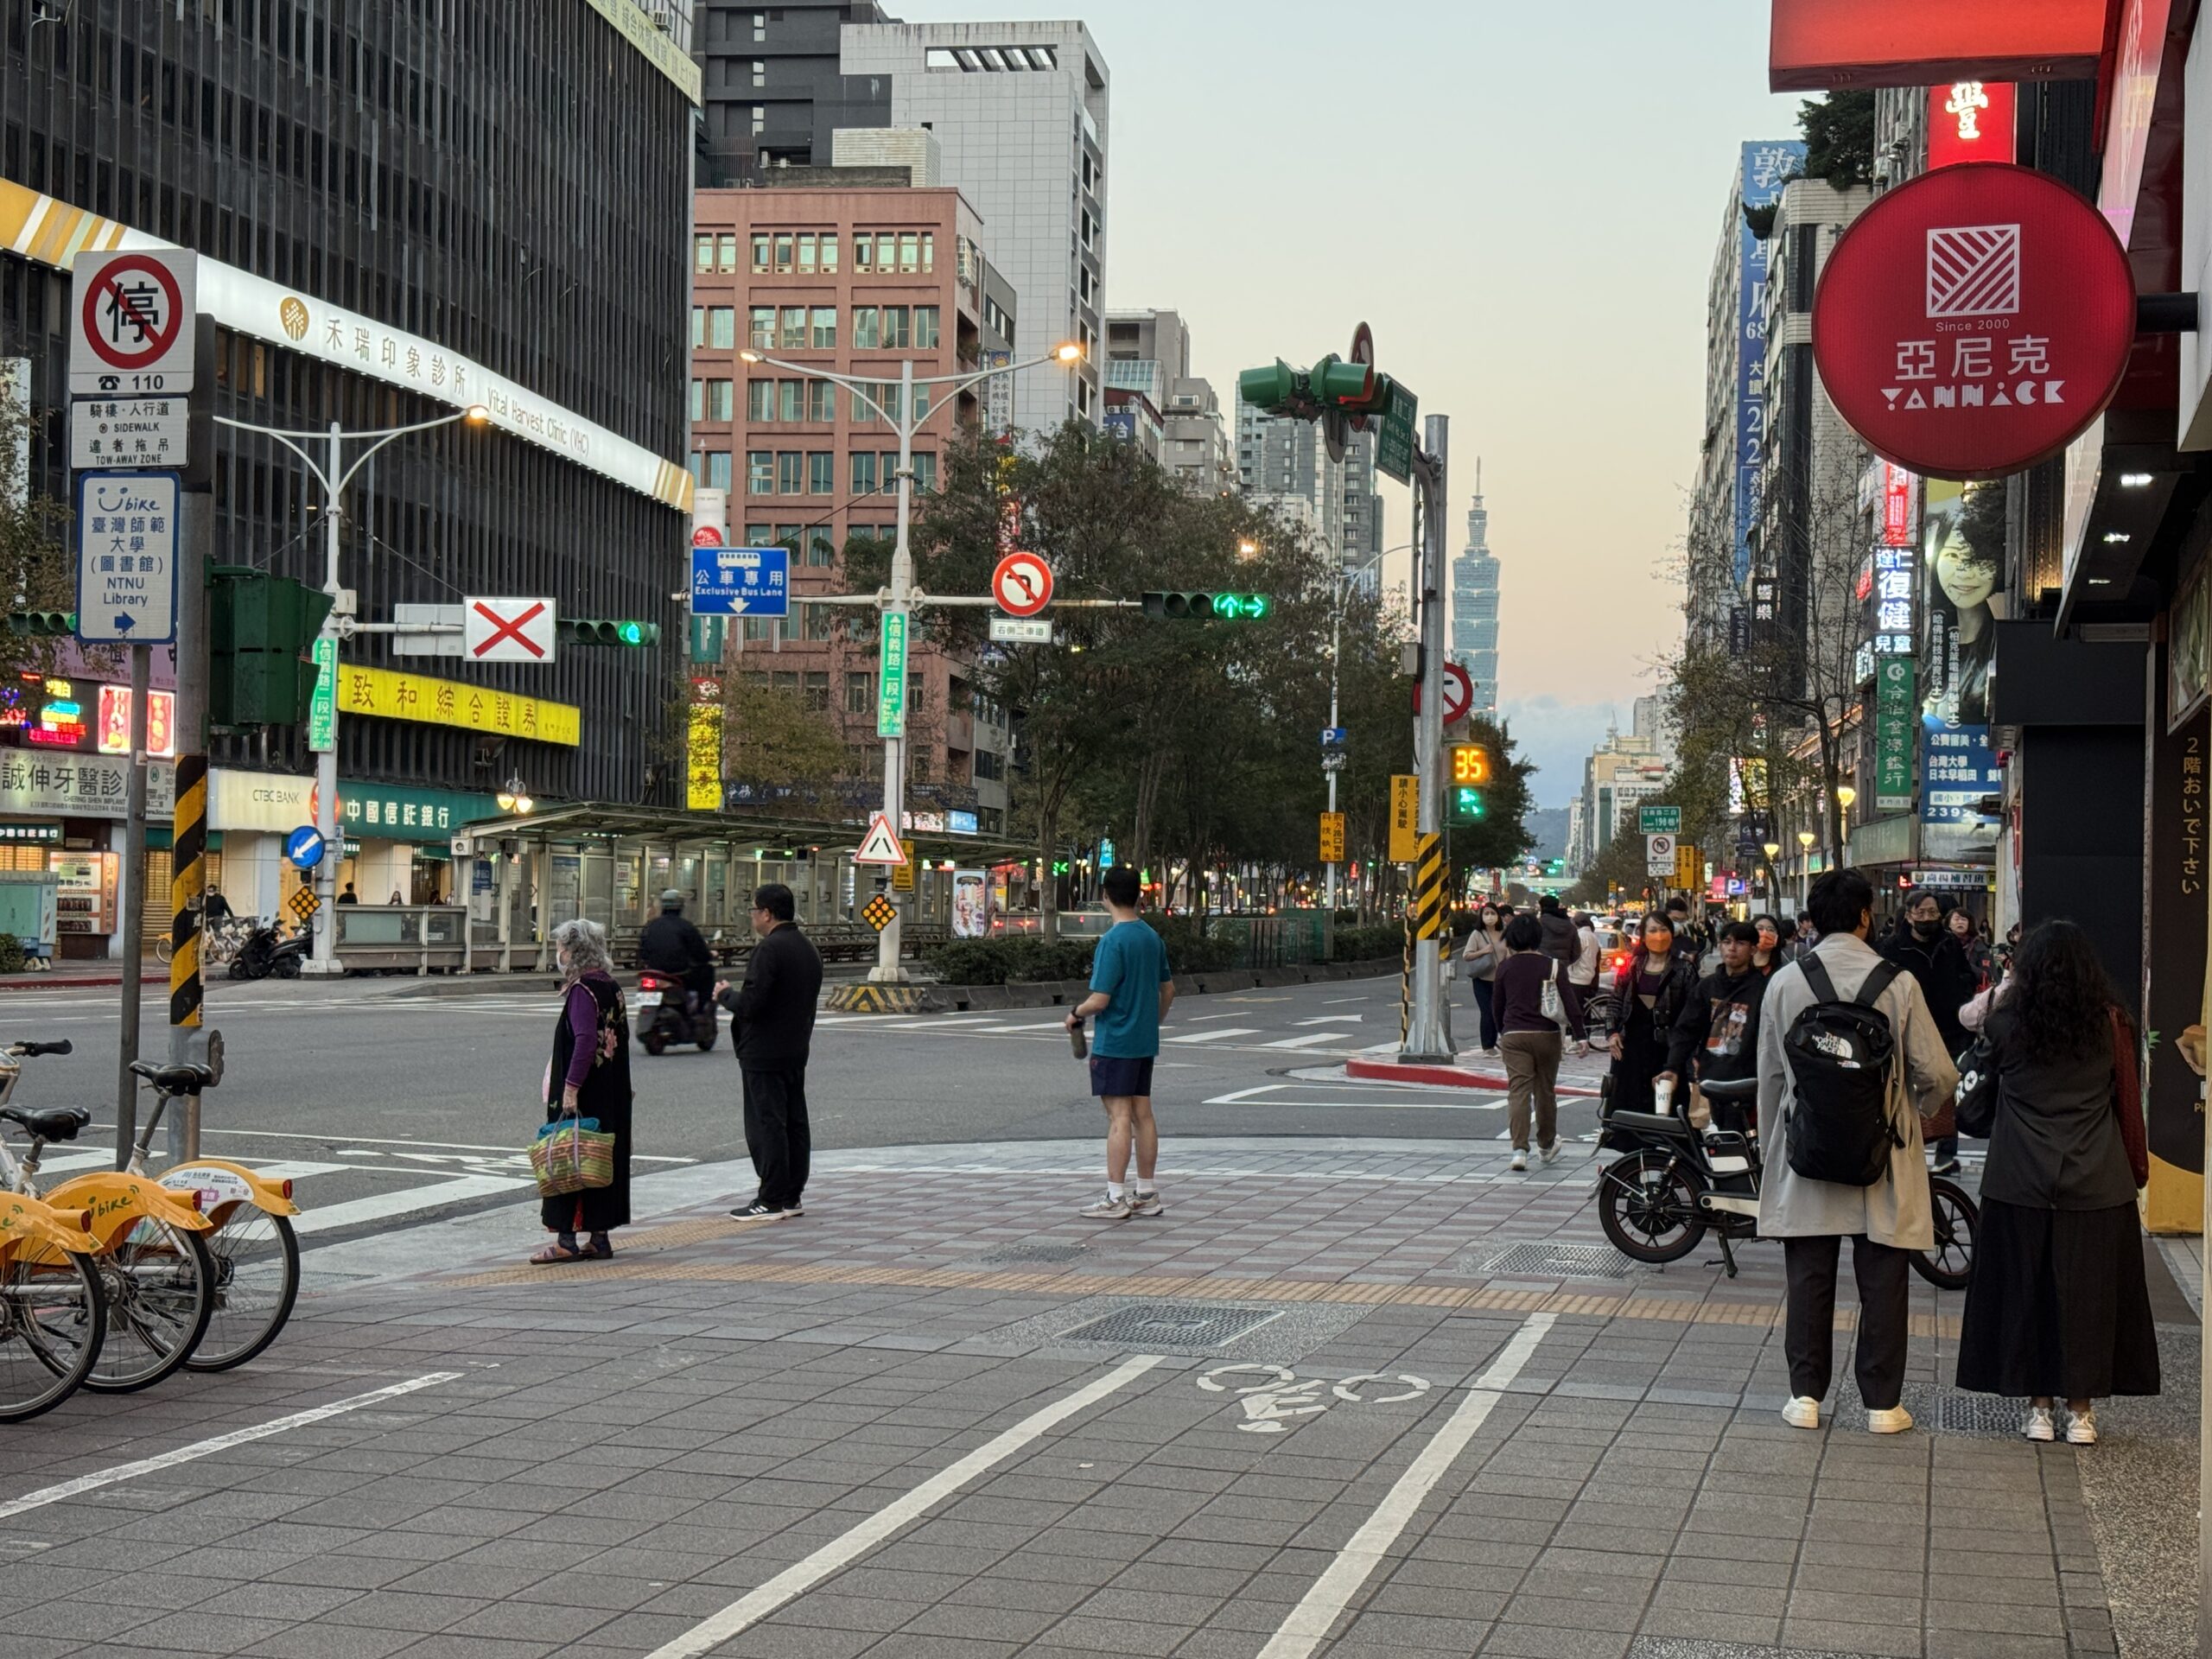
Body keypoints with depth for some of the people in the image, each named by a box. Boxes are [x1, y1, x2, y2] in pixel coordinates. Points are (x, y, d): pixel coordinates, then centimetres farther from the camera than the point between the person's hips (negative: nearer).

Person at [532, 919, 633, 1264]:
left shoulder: (582, 990, -15)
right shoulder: (611, 987, 10)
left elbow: (586, 1041, -24)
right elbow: (621, 1036, 15)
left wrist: (571, 1087, -25)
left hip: (583, 1093, -9)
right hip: (611, 1092, 9)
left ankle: (566, 1240, -3)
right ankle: (599, 1236, 15)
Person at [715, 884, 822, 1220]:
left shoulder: (769, 949, -18)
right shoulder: (808, 949, 12)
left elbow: (750, 1004, -23)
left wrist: (725, 994, -3)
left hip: (764, 1054, -9)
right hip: (796, 1050, 9)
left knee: (766, 1124, -5)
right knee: (795, 1123, 11)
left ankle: (772, 1200, -4)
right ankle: (793, 1195, 17)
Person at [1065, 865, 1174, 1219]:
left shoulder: (1112, 941, -17)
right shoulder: (1152, 938, 8)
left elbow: (1099, 999, -20)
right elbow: (1168, 990, 16)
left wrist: (1075, 1013, -1)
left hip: (1114, 1043, -8)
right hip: (1145, 1043, 8)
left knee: (1119, 1116, -6)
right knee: (1142, 1113, 11)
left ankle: (1115, 1198, -3)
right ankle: (1146, 1195, 16)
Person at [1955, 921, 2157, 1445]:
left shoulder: (2009, 1021, -4)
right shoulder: (2110, 1023, -3)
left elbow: (1986, 1031, 20)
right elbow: (2128, 1101, 3)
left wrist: (2008, 987, 31)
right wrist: (2137, 1164, 14)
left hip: (2021, 1184, 0)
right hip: (2097, 1183, 0)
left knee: (2026, 1290, 8)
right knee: (2088, 1294, 6)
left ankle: (2037, 1406, 11)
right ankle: (2081, 1410, 10)